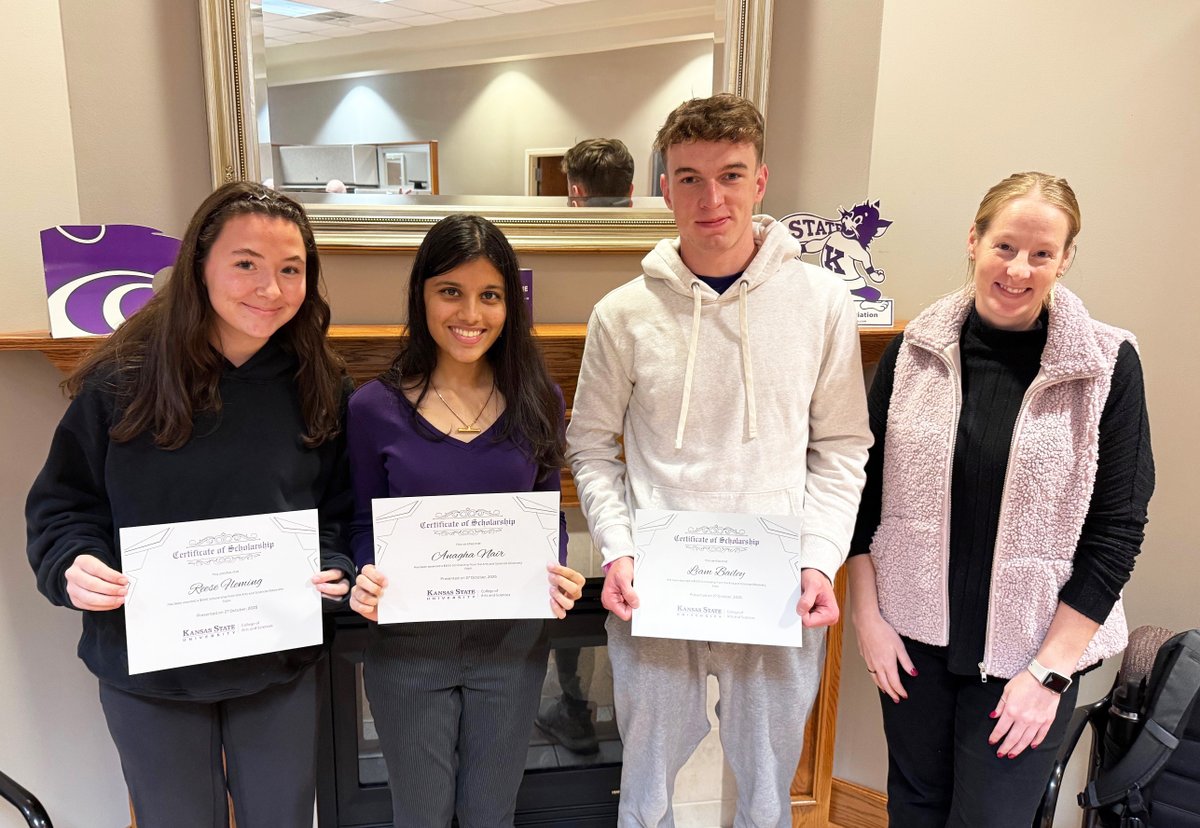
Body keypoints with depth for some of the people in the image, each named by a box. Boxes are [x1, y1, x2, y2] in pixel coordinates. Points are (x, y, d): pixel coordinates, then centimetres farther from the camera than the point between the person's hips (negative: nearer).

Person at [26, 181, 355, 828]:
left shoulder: (318, 387, -5)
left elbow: (337, 509, 3)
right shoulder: (122, 380, -11)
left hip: (279, 665, 2)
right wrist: (73, 564, -20)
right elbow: (62, 503, -1)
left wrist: (333, 568, -15)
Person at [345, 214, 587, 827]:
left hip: (512, 642, 2)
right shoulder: (375, 408, -9)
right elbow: (365, 523, 0)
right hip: (407, 646, -1)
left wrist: (556, 571, -15)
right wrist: (367, 578, -20)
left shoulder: (537, 401, -4)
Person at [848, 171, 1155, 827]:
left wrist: (1050, 671, -9)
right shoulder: (914, 351, -4)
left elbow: (1116, 530, -7)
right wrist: (867, 615, -1)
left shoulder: (1107, 367, -9)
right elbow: (866, 489, 2)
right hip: (912, 635, 2)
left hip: (1028, 650, -2)